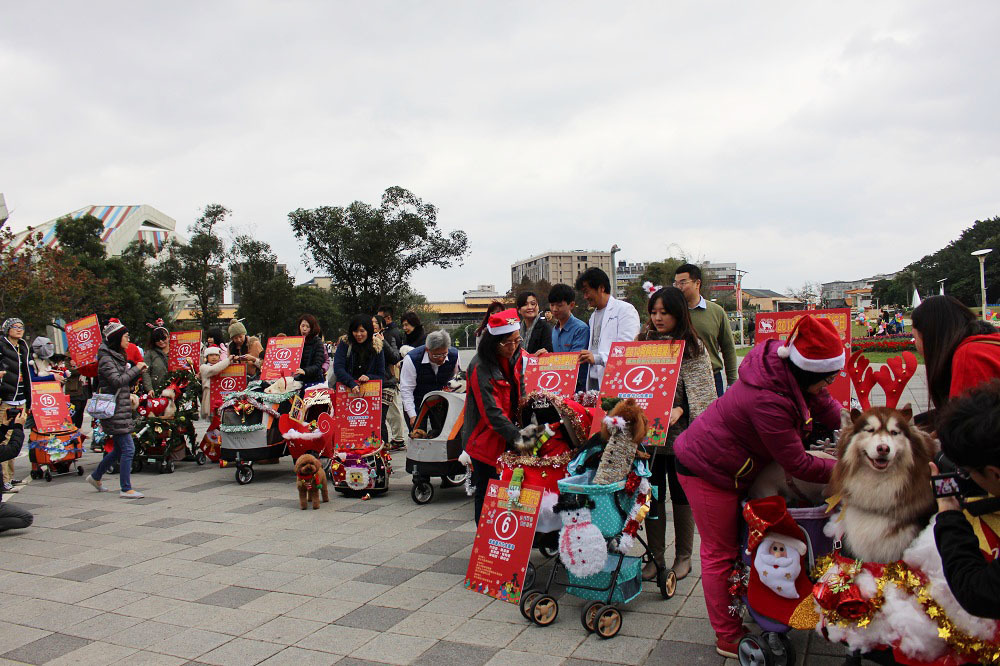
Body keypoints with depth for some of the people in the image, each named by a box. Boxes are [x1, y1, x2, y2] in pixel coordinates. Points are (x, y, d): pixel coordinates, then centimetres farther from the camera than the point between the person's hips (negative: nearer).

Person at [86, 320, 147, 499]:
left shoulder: (118, 357, 16)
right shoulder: (106, 359, -11)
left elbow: (127, 383, 19)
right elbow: (118, 381, -22)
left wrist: (138, 372, 2)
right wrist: (136, 369, -12)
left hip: (122, 409, 9)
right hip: (114, 410, -9)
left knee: (119, 449, 17)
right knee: (128, 448, -9)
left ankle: (96, 476, 33)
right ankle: (126, 489, -4)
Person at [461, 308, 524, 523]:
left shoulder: (515, 357, 3)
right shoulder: (480, 367, -20)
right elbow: (492, 412, -24)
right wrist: (518, 437, -31)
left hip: (508, 440, 6)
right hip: (486, 441, -6)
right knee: (487, 495, 2)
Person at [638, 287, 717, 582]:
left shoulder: (692, 347, -5)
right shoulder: (643, 340, 7)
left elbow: (699, 392, -12)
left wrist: (678, 410, -27)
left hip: (679, 433, -3)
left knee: (681, 494, 9)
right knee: (653, 495, 9)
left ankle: (683, 557, 24)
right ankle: (656, 556, 21)